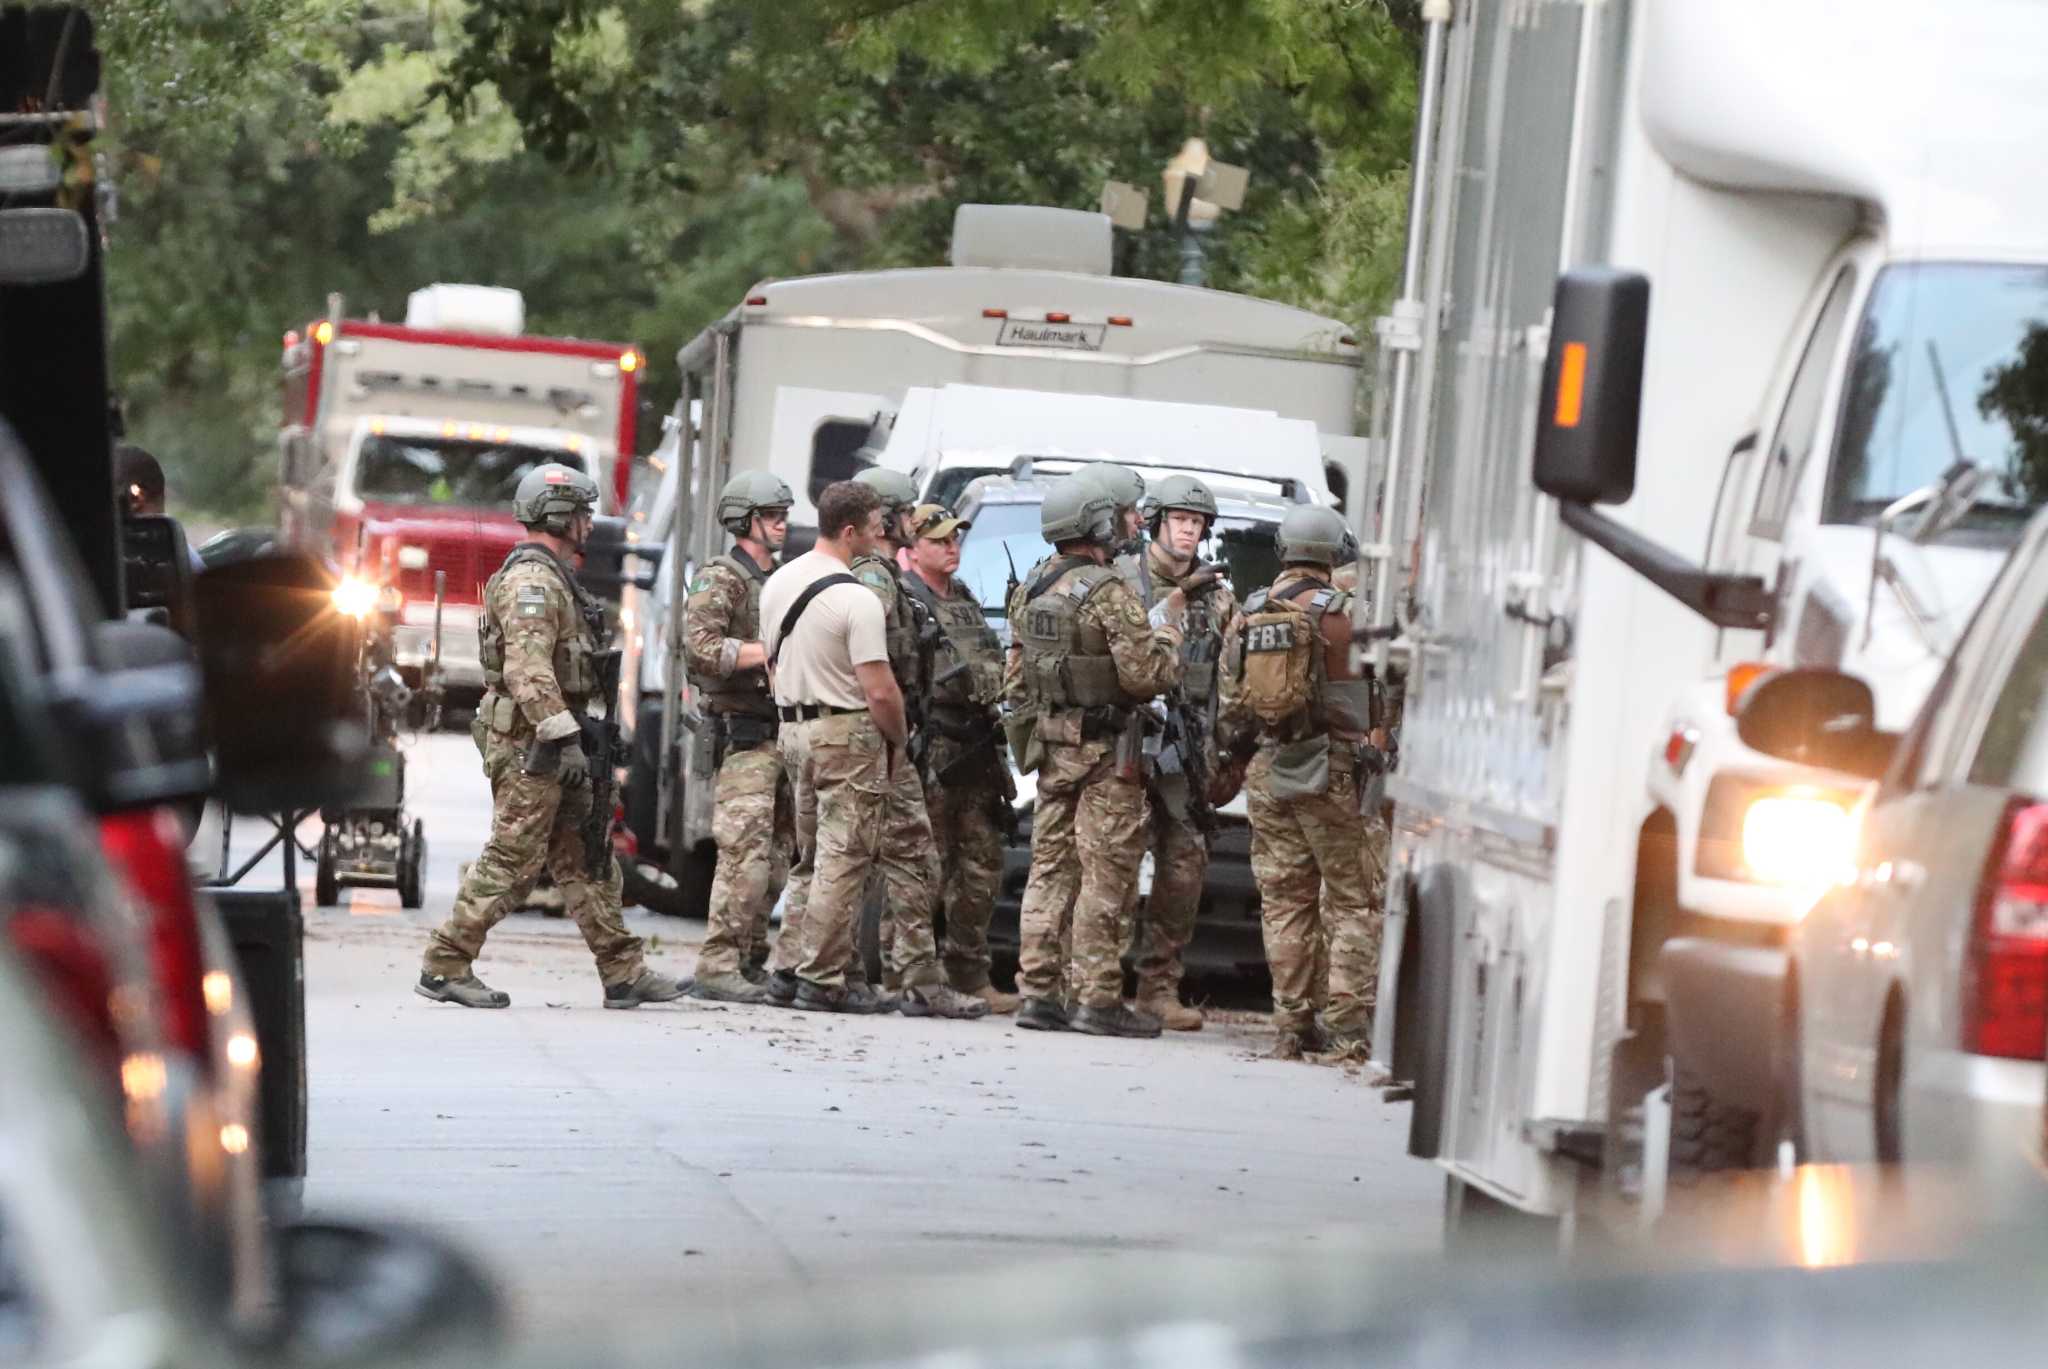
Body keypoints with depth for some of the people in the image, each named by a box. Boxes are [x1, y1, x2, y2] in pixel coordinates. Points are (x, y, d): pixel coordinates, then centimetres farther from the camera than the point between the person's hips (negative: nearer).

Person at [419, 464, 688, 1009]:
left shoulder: (553, 579, 18)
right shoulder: (531, 581, -16)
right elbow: (529, 672, -25)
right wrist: (565, 740, -27)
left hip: (549, 745, 11)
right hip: (529, 744, -11)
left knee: (586, 861, 9)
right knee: (511, 862, -7)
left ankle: (624, 973, 11)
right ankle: (445, 968, -2)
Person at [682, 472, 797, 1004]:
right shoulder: (720, 580, -7)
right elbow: (701, 649, -20)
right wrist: (773, 650, -18)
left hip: (782, 735, 9)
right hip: (742, 736, -9)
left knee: (776, 859, 10)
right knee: (746, 855, -15)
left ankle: (751, 964, 16)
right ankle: (718, 967, -16)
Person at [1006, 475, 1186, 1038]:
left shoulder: (1029, 592, 10)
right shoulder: (1108, 592, -15)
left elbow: (1015, 680, 15)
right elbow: (1146, 675, -17)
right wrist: (1167, 628, -2)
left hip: (1052, 747, 7)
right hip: (1105, 751, -7)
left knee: (1050, 869, 10)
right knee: (1104, 875, -4)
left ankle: (1037, 991, 9)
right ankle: (1098, 998, -5)